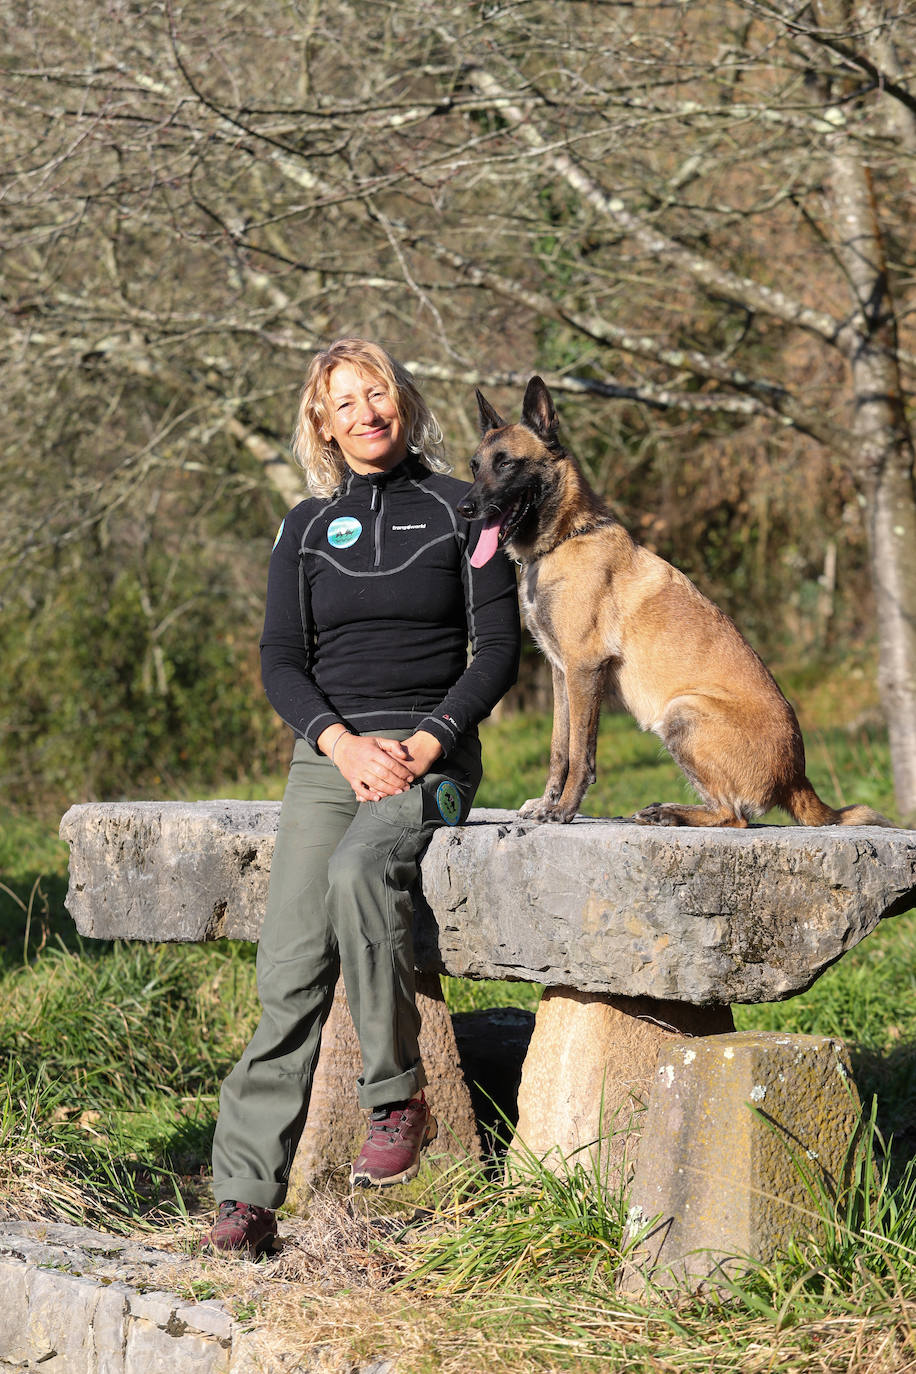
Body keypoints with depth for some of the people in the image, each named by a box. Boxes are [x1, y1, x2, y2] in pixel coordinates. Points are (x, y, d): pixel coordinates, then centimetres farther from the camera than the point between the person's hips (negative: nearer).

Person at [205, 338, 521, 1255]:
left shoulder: (459, 512, 5)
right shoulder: (307, 528, 14)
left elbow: (497, 651, 1)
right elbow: (280, 662, 7)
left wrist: (428, 741, -13)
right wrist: (340, 741, -11)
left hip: (434, 752, -3)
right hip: (327, 754, 3)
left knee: (357, 873, -34)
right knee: (290, 967, -12)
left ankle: (400, 1101, -20)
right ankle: (245, 1194, -12)